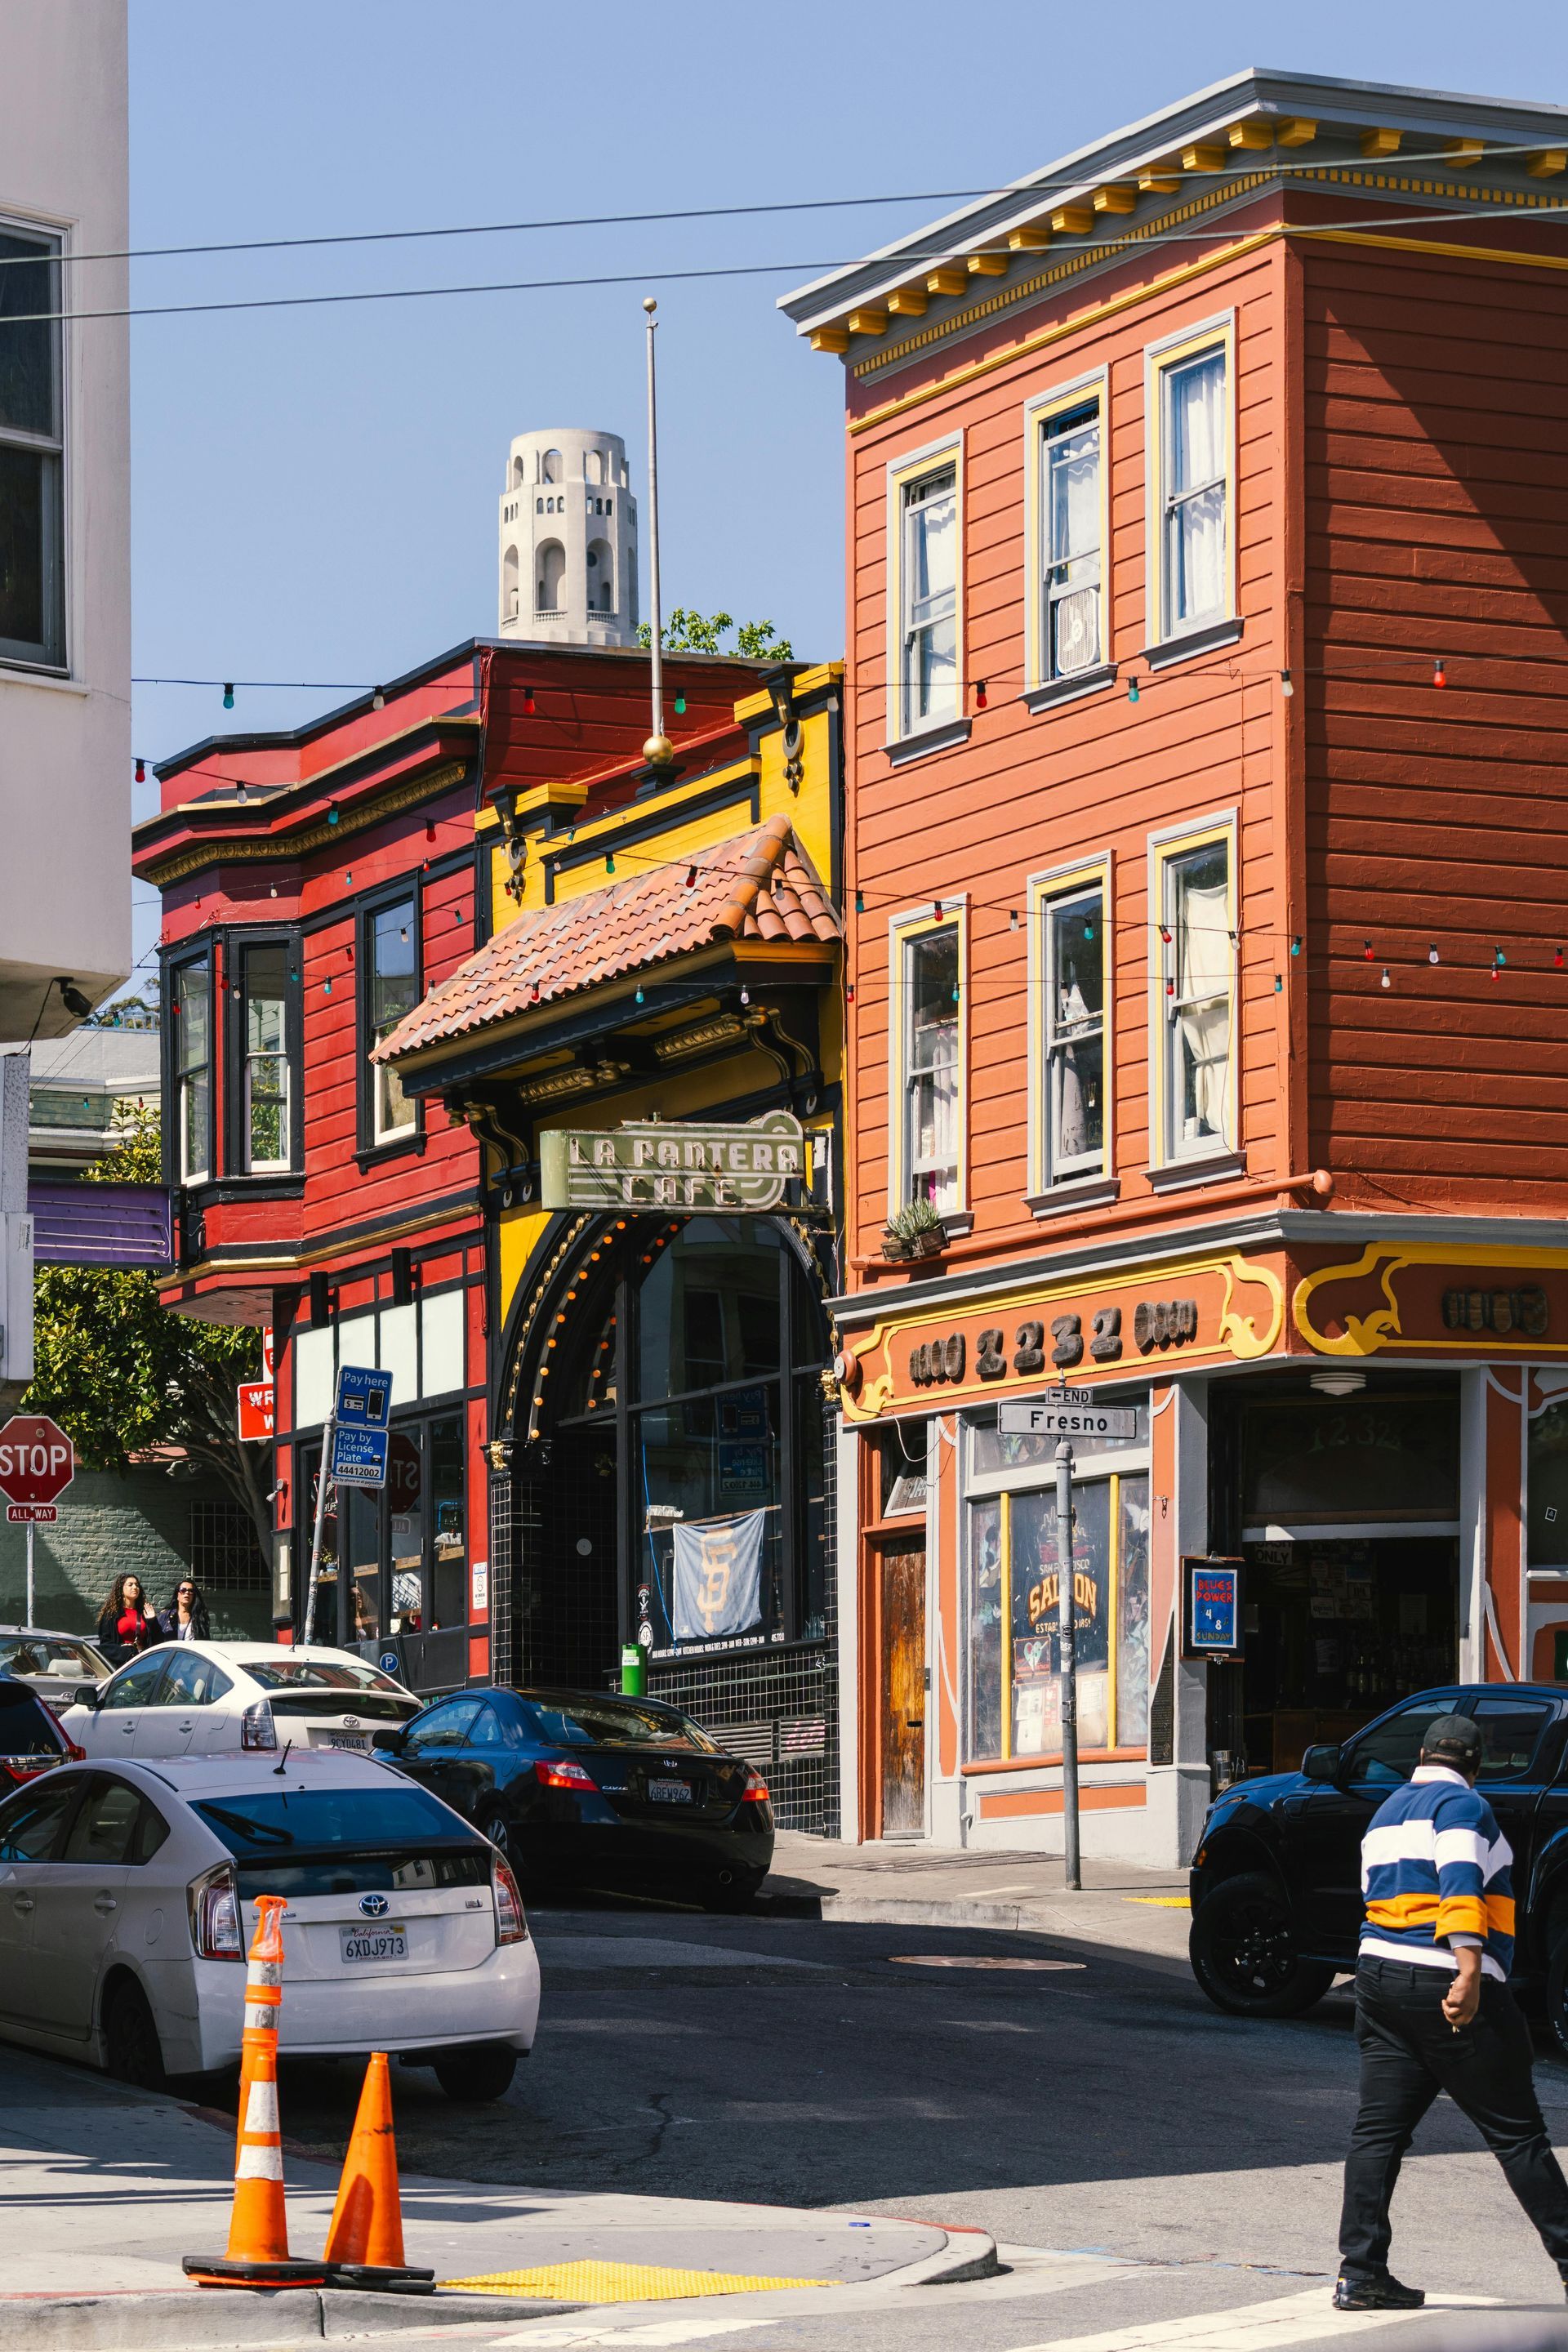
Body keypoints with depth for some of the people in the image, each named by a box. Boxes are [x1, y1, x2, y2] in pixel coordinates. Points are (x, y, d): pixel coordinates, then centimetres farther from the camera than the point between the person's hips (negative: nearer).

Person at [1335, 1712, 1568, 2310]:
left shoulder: (1388, 1813, 21)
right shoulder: (1462, 1805, -6)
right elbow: (1460, 1883, -20)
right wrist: (1470, 1972, -29)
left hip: (1378, 1971, 8)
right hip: (1447, 1984, -7)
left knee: (1379, 2128, 4)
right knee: (1516, 2132, -1)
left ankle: (1360, 2272, -2)